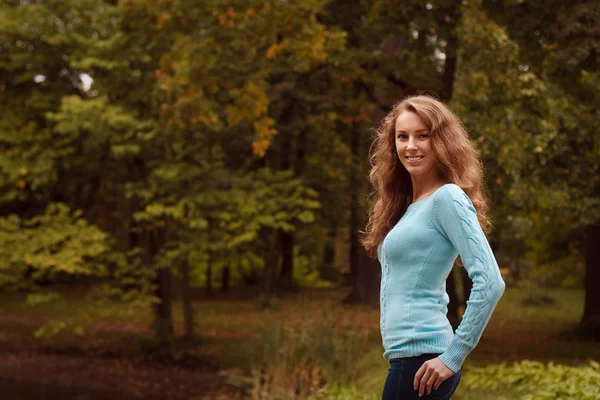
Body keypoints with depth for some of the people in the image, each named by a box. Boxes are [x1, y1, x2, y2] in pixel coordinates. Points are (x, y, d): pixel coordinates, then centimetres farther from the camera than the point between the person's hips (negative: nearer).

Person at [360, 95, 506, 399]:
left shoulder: (447, 198, -9)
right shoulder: (407, 205, 17)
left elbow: (490, 283, -18)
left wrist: (453, 356, -17)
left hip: (420, 357, -9)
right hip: (407, 355, 9)